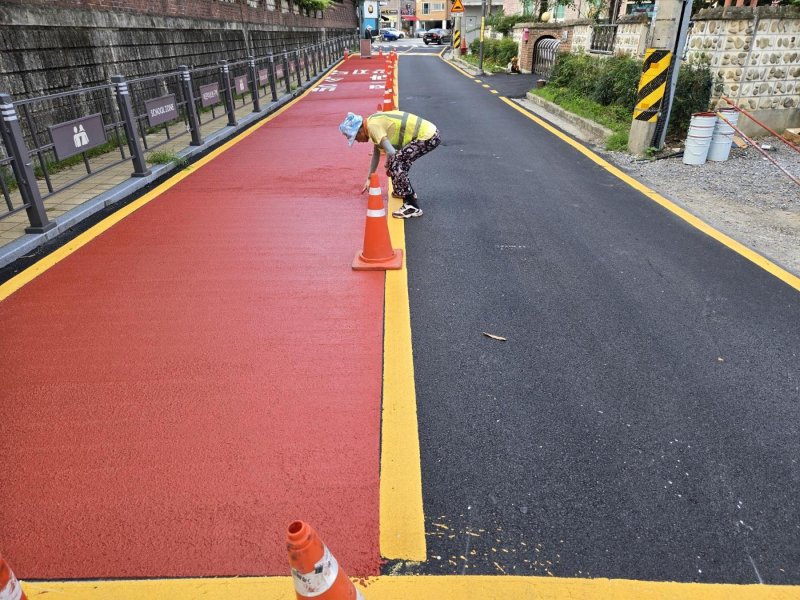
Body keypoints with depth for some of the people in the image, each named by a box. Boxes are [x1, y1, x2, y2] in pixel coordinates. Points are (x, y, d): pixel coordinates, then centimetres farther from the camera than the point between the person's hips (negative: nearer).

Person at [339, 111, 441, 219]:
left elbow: (391, 152, -20)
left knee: (394, 162, -13)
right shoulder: (374, 122, 16)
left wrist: (388, 167, 2)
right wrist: (369, 178, 35)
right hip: (430, 132, 10)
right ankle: (406, 192, 41)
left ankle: (413, 207, -11)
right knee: (400, 158, 25)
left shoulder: (373, 126, -14)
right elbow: (376, 153, 28)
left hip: (427, 137, -10)